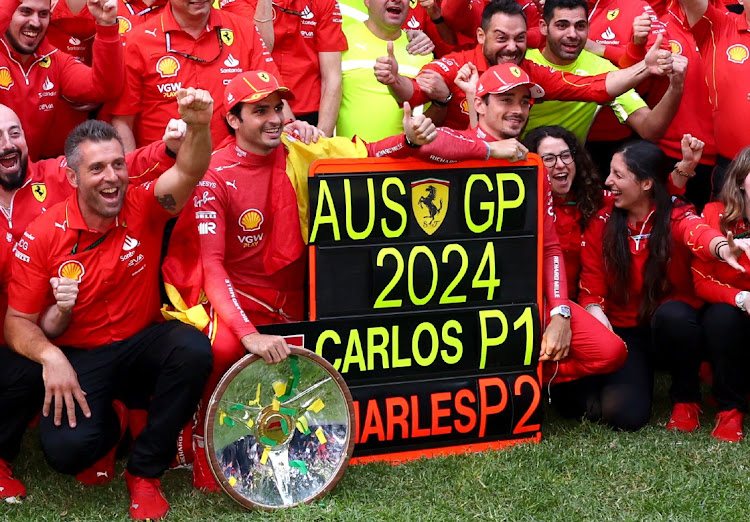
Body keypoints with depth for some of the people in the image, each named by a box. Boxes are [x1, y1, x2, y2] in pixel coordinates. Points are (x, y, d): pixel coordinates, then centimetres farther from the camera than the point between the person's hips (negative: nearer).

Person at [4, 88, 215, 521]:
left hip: (143, 344, 2)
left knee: (193, 349, -33)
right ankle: (109, 425, 16)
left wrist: (199, 127, -51)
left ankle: (145, 472, -9)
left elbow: (188, 173, -29)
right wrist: (49, 355, -27)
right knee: (66, 448, -28)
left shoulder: (143, 209, -8)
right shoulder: (42, 237, -10)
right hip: (81, 358, -1)